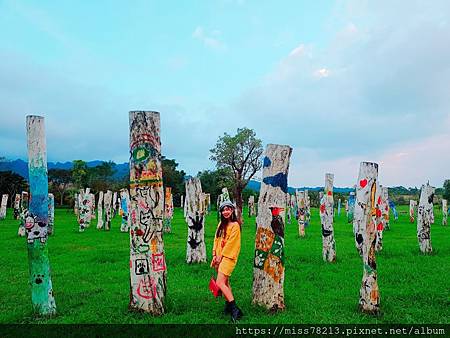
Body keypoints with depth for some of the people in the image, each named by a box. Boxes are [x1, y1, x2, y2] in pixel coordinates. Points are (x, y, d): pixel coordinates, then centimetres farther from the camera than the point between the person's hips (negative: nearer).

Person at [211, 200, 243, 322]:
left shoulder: (235, 225, -9)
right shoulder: (221, 224, 13)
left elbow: (231, 243, -13)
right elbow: (217, 239, 13)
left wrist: (221, 256, -10)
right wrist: (215, 255, 5)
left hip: (228, 257, -8)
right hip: (219, 256, 8)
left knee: (220, 283, -15)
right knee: (225, 282, 13)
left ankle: (235, 309, -14)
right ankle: (228, 305, 24)